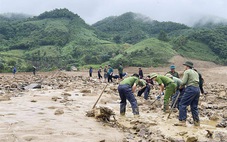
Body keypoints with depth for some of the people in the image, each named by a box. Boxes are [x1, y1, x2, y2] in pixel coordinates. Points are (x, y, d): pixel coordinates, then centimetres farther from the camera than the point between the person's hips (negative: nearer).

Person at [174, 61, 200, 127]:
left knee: (182, 104, -5)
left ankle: (182, 121, -10)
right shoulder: (196, 72, 24)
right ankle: (196, 121, 15)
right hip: (197, 89, 8)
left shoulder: (187, 71, 0)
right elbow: (196, 81, 18)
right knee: (194, 106, 15)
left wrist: (181, 85, 11)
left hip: (190, 89, -8)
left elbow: (184, 82, -9)